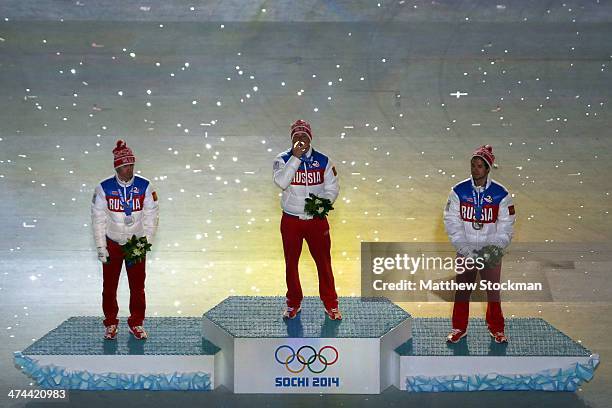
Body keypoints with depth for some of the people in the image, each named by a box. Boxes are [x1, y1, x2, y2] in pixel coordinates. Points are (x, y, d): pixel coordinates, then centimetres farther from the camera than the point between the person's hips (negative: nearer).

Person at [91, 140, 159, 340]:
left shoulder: (145, 186, -7)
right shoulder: (104, 188, -9)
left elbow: (151, 216, -2)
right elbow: (98, 218, -4)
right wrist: (100, 247, -6)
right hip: (112, 243, -1)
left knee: (137, 286, 5)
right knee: (109, 285, 5)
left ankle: (136, 323, 19)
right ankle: (110, 324, 20)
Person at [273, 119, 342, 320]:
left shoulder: (323, 160, 0)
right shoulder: (282, 159, -4)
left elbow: (332, 187, 2)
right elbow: (281, 182, -22)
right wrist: (295, 157, -24)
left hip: (317, 219, 0)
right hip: (291, 220, 0)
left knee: (324, 261, 2)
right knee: (291, 262, 9)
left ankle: (331, 304, 14)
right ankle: (293, 303, 25)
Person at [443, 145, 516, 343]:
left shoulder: (500, 193, -8)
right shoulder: (459, 191, -6)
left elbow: (506, 225, -3)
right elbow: (452, 222, -6)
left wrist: (495, 248, -15)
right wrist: (464, 248, -14)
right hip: (465, 250, 1)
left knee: (493, 290, 6)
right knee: (462, 290, 8)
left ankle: (496, 329, 23)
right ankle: (459, 328, 22)